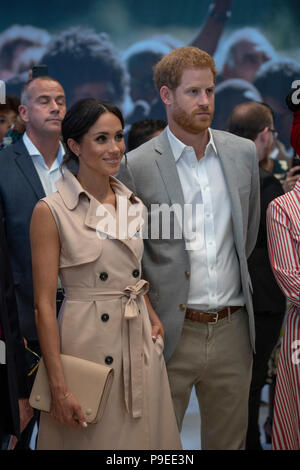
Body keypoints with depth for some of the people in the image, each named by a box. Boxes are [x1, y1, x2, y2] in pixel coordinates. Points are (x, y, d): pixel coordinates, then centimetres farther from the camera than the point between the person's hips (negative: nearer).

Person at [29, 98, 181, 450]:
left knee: (142, 435, 11)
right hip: (87, 343, -6)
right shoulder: (51, 211, -9)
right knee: (91, 439, 4)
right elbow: (44, 304, -11)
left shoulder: (133, 205, 9)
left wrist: (153, 318, 2)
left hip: (141, 342, 6)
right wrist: (58, 386, -15)